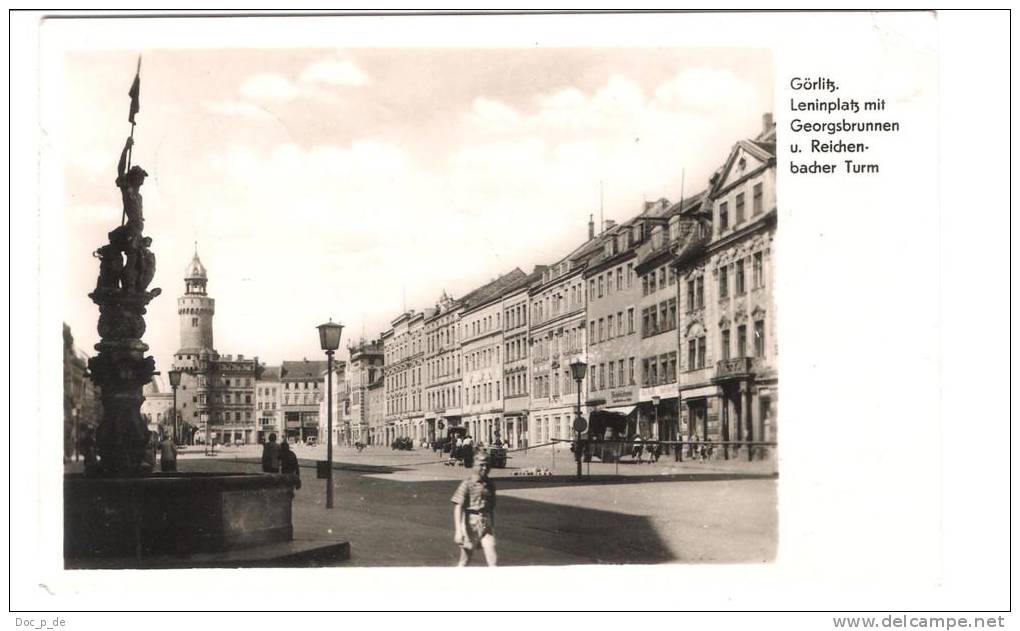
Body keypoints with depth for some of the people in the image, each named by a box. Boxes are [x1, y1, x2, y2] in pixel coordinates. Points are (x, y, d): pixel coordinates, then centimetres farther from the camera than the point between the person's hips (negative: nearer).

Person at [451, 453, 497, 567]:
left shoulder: (490, 485, 9)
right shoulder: (467, 484, -9)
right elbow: (458, 507, -12)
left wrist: (493, 526, 20)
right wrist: (458, 530, -20)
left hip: (486, 524, 4)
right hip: (471, 524, -4)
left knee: (492, 558, -7)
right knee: (465, 558, 7)